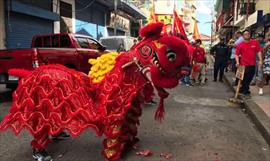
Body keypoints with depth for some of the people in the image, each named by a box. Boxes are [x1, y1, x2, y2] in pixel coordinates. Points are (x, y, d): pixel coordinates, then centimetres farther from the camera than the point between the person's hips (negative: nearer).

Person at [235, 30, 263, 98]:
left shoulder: (255, 42, 3)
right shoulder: (240, 45, -4)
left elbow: (259, 51, 5)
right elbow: (237, 54, -2)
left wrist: (260, 60, -3)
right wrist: (237, 62, -15)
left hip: (252, 64, 4)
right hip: (244, 65, -4)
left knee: (249, 79, 12)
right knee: (245, 79, 2)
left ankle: (242, 90, 29)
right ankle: (246, 92, 16)